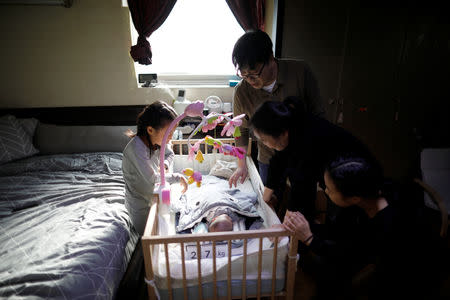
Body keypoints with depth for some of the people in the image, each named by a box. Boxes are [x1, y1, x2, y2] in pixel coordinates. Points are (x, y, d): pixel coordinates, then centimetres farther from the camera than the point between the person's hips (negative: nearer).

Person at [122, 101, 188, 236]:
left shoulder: (158, 139, -12)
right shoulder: (136, 148, -33)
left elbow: (170, 154, 8)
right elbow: (152, 179, -31)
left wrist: (165, 164, -14)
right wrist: (177, 177, -20)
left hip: (154, 196, 6)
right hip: (140, 204, -6)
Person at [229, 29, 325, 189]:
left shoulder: (300, 71, -19)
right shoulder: (241, 91, -16)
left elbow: (318, 114, -7)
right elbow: (241, 130, 0)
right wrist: (242, 165, -2)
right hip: (268, 160, 0)